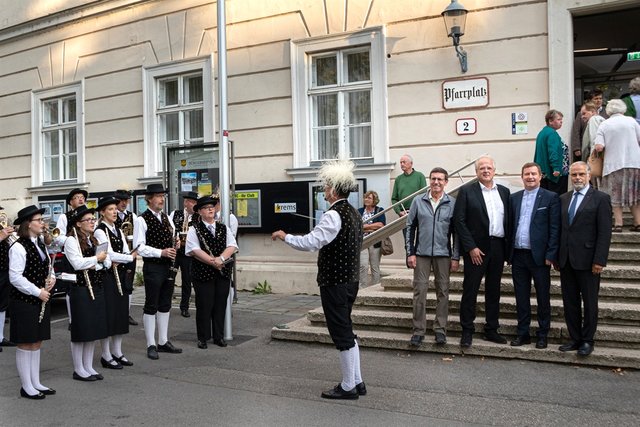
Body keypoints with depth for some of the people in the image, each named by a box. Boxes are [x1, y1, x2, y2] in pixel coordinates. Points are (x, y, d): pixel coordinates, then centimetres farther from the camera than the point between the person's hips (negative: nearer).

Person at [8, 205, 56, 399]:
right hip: (24, 302, -8)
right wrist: (38, 292, -18)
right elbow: (15, 278, -19)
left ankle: (36, 383, 24)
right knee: (25, 344, 2)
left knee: (37, 342, 14)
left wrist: (51, 278, 1)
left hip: (40, 301, 8)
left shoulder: (40, 244, 10)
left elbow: (47, 267, 22)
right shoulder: (18, 247, -16)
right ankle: (26, 387, 13)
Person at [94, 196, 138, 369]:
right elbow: (109, 254, -19)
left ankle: (117, 352, 20)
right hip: (106, 276, -7)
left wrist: (117, 262, -12)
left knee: (121, 313, 10)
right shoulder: (99, 231, -10)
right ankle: (106, 356, 7)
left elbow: (126, 252, 6)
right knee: (108, 314, -3)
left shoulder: (118, 231, 14)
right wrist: (131, 257, -13)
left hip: (120, 274, 8)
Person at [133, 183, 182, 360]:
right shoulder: (142, 220, -10)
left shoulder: (166, 217, 12)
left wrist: (176, 243, 0)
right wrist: (161, 252, -23)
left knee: (165, 305, 14)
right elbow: (139, 247, -16)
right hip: (152, 267, -7)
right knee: (151, 306, 2)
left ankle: (163, 342, 24)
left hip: (169, 266, 7)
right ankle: (151, 345, 11)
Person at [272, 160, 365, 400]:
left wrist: (284, 237, -11)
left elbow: (310, 243, -25)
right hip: (351, 279, 10)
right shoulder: (354, 214, 11)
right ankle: (356, 382, 25)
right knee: (347, 332, 18)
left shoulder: (333, 215, -19)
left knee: (342, 334, 1)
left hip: (334, 283, -10)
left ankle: (348, 387, 11)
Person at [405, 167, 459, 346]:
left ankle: (440, 329, 17)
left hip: (443, 254, 0)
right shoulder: (418, 201, 4)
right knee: (419, 291, 0)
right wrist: (410, 253, -1)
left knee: (442, 292, 6)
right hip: (421, 253, 0)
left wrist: (456, 257, -2)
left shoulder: (452, 203, 2)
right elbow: (410, 227, 5)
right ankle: (418, 330, 9)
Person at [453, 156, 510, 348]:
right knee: (470, 290, 1)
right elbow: (459, 221, -8)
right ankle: (467, 331, 10)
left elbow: (508, 220, 12)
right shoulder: (466, 191, -3)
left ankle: (491, 329, 22)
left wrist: (508, 245, 3)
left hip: (498, 247, 5)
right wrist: (471, 247, -13)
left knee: (493, 290, 12)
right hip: (476, 248, -4)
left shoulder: (504, 191, 11)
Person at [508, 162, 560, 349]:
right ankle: (523, 333, 20)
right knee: (521, 297, 10)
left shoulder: (551, 198, -1)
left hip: (539, 256, -4)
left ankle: (542, 335, 18)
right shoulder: (514, 198, 11)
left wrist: (551, 255, -12)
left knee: (543, 297, 6)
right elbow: (510, 225, 10)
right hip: (518, 255, 4)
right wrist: (508, 252, 4)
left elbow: (555, 229, -6)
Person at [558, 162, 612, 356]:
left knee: (589, 302, 7)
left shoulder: (601, 198, -4)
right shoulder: (563, 199, 11)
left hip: (587, 260, -5)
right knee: (570, 302, 10)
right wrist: (556, 255, 8)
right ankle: (575, 339, 21)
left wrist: (599, 260, -14)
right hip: (566, 260, 5)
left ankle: (587, 340, 19)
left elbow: (605, 232, -9)